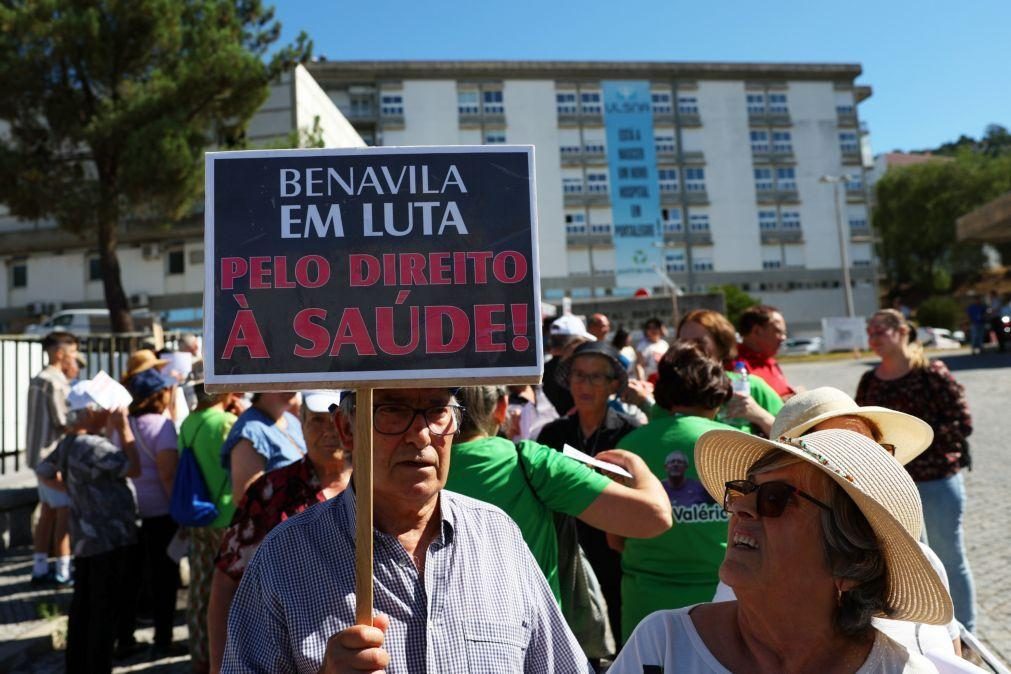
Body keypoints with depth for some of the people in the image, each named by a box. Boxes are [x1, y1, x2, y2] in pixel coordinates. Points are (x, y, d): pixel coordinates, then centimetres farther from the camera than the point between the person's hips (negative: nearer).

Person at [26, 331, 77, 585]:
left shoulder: (38, 379, 13)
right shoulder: (57, 382, -17)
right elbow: (67, 423, -21)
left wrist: (69, 381, 9)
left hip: (41, 454, 9)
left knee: (48, 512, 14)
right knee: (66, 513, -2)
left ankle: (40, 568, 20)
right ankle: (63, 572, 4)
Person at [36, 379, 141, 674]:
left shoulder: (67, 444, 7)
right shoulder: (92, 445, -23)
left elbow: (44, 472, 21)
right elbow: (134, 468, -19)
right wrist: (124, 428, -16)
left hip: (86, 539, 10)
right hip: (109, 540, -9)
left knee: (83, 608, 18)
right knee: (106, 612, 2)